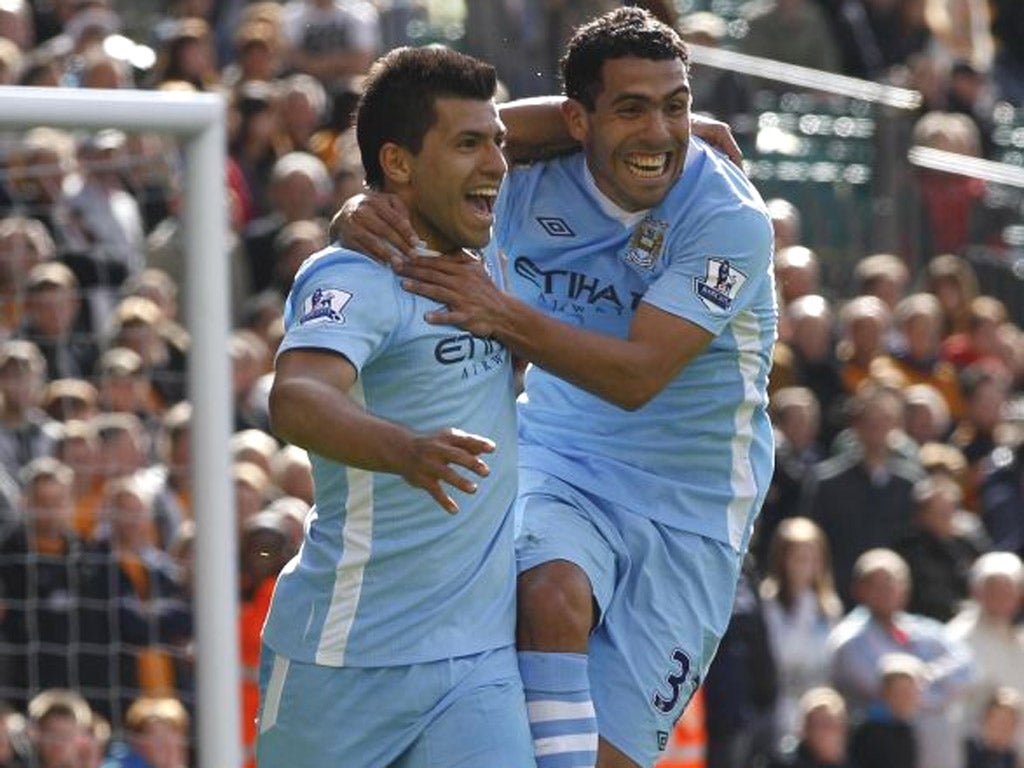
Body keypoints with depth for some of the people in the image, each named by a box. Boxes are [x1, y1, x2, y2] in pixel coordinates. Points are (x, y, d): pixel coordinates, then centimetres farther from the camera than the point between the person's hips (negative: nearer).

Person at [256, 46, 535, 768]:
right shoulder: (353, 278, -14)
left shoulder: (484, 268, 11)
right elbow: (296, 400, -32)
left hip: (479, 655, 6)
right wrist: (406, 451, -52)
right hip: (344, 655, -6)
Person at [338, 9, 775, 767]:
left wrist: (506, 317, -40)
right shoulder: (533, 179, -8)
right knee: (553, 593, -33)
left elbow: (638, 375, -27)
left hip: (689, 503, -2)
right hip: (561, 457, 2)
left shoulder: (729, 219, -19)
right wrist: (370, 211, -24)